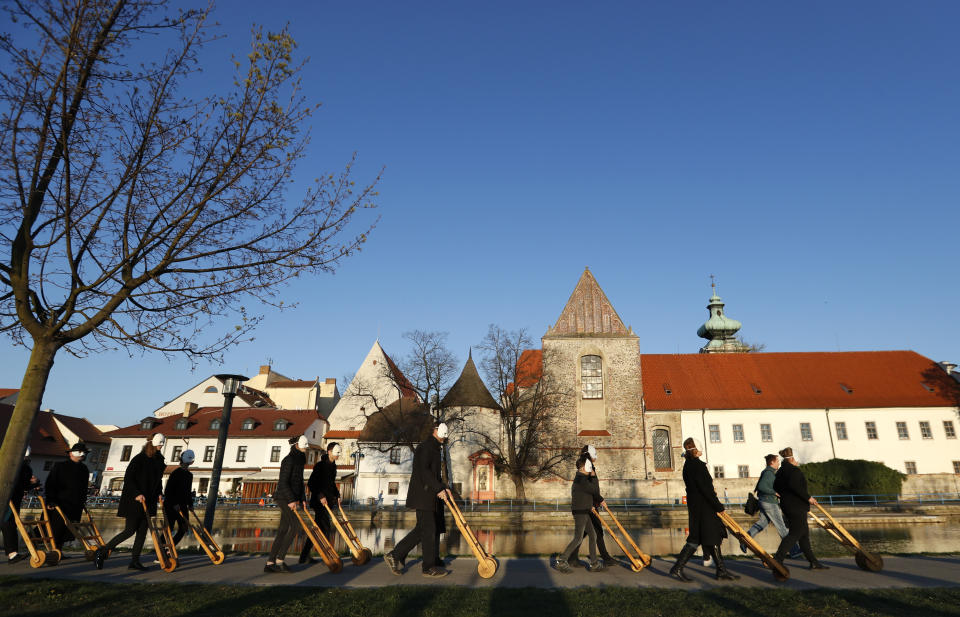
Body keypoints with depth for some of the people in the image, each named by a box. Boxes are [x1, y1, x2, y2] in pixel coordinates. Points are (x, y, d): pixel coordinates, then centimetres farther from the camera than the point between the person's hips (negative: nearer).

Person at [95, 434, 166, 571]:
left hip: (147, 502, 7)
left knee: (142, 531, 5)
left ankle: (134, 561, 11)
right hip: (133, 502, -7)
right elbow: (128, 478, -14)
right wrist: (136, 494, -20)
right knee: (130, 531, -5)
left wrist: (159, 493, 4)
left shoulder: (158, 461, 9)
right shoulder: (139, 459, -13)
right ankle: (101, 552, 12)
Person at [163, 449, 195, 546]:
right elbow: (167, 491, -15)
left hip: (183, 506, 7)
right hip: (171, 506, -7)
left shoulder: (189, 475, 11)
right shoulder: (175, 473, -12)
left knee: (184, 529, 7)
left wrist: (190, 504, 11)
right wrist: (174, 504, -20)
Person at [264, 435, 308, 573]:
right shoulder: (289, 459, -12)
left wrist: (302, 499, 13)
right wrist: (291, 500, -21)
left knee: (283, 530, 7)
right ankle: (279, 560, -8)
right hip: (284, 498, -9)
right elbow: (283, 482, -18)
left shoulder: (299, 461, 17)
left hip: (292, 498, 9)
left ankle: (270, 563, 10)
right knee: (295, 525, -13)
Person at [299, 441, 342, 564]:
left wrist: (337, 495, 11)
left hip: (328, 501, 9)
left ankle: (305, 556, 20)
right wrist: (320, 496, -21)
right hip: (320, 502, -9)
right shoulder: (320, 465, -14)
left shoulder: (332, 466, 12)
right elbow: (310, 484, -16)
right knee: (327, 529, -7)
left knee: (318, 529, 12)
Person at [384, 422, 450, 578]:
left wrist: (444, 488, 12)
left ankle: (395, 556, 15)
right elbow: (424, 471, -21)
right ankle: (429, 567, 7)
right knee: (429, 529, -3)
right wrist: (439, 488, -21)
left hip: (431, 495, 10)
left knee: (422, 529, 11)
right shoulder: (425, 446, -11)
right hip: (423, 494, -10)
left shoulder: (435, 449, 21)